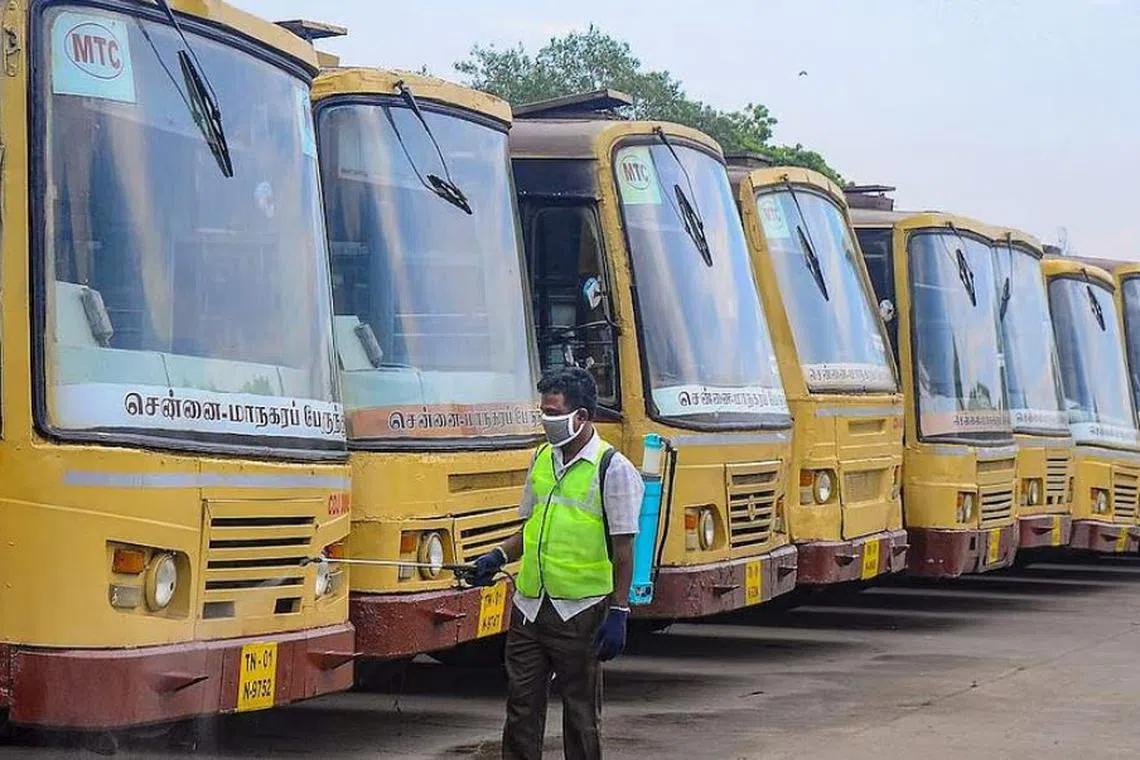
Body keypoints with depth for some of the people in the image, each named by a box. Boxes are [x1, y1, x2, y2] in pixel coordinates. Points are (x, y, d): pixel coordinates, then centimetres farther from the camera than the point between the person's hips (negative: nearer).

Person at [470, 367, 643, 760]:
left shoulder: (613, 468, -8)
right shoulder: (541, 459, 10)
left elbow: (623, 550, -8)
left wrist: (618, 613, -12)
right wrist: (500, 555, 3)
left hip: (580, 613, -5)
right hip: (529, 606, 6)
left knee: (581, 713, 6)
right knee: (521, 706, 7)